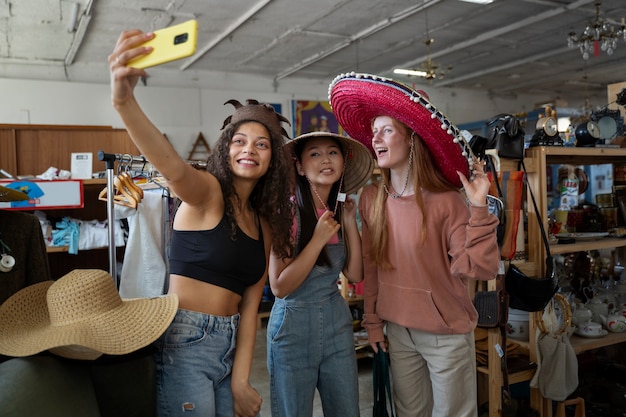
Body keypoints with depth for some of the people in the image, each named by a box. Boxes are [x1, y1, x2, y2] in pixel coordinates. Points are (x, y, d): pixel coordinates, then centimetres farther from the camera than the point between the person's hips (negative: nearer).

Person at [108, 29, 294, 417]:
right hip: (186, 343, -6)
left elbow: (249, 304, 7)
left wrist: (240, 381, 0)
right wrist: (125, 101, -50)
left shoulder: (264, 224, 10)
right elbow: (173, 166, -32)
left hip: (229, 348, 7)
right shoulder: (207, 192, -8)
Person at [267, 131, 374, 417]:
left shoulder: (340, 210, 1)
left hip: (338, 323, 5)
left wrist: (350, 223, -7)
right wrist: (319, 239, -23)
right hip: (293, 326, -5)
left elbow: (355, 275, 1)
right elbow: (279, 286, -19)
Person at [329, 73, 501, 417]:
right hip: (398, 331, 5)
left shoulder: (446, 202, -18)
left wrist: (478, 208, -28)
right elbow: (371, 266, 4)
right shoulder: (370, 199, -3)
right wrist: (372, 320, 7)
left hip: (447, 335, -4)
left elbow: (480, 269, -21)